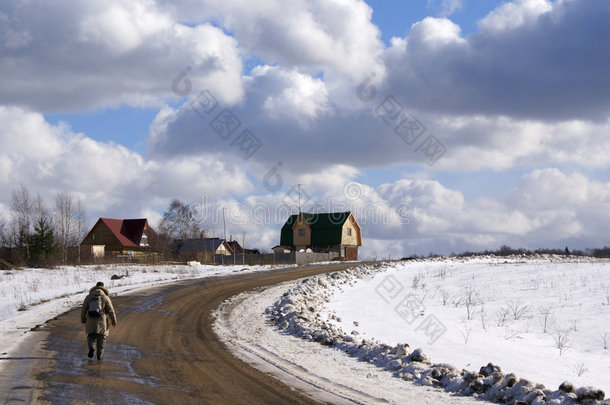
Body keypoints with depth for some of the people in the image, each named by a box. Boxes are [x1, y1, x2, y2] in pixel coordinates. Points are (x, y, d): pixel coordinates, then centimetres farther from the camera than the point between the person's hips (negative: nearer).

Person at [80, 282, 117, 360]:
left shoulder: (89, 297, 3)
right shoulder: (105, 298, -3)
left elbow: (83, 309, 4)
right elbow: (110, 311, -4)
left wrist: (83, 319, 18)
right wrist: (114, 321, 7)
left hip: (91, 321, 1)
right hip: (101, 321, -1)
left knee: (91, 336, 14)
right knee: (101, 337, 13)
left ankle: (91, 348, -14)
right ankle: (99, 354, 7)